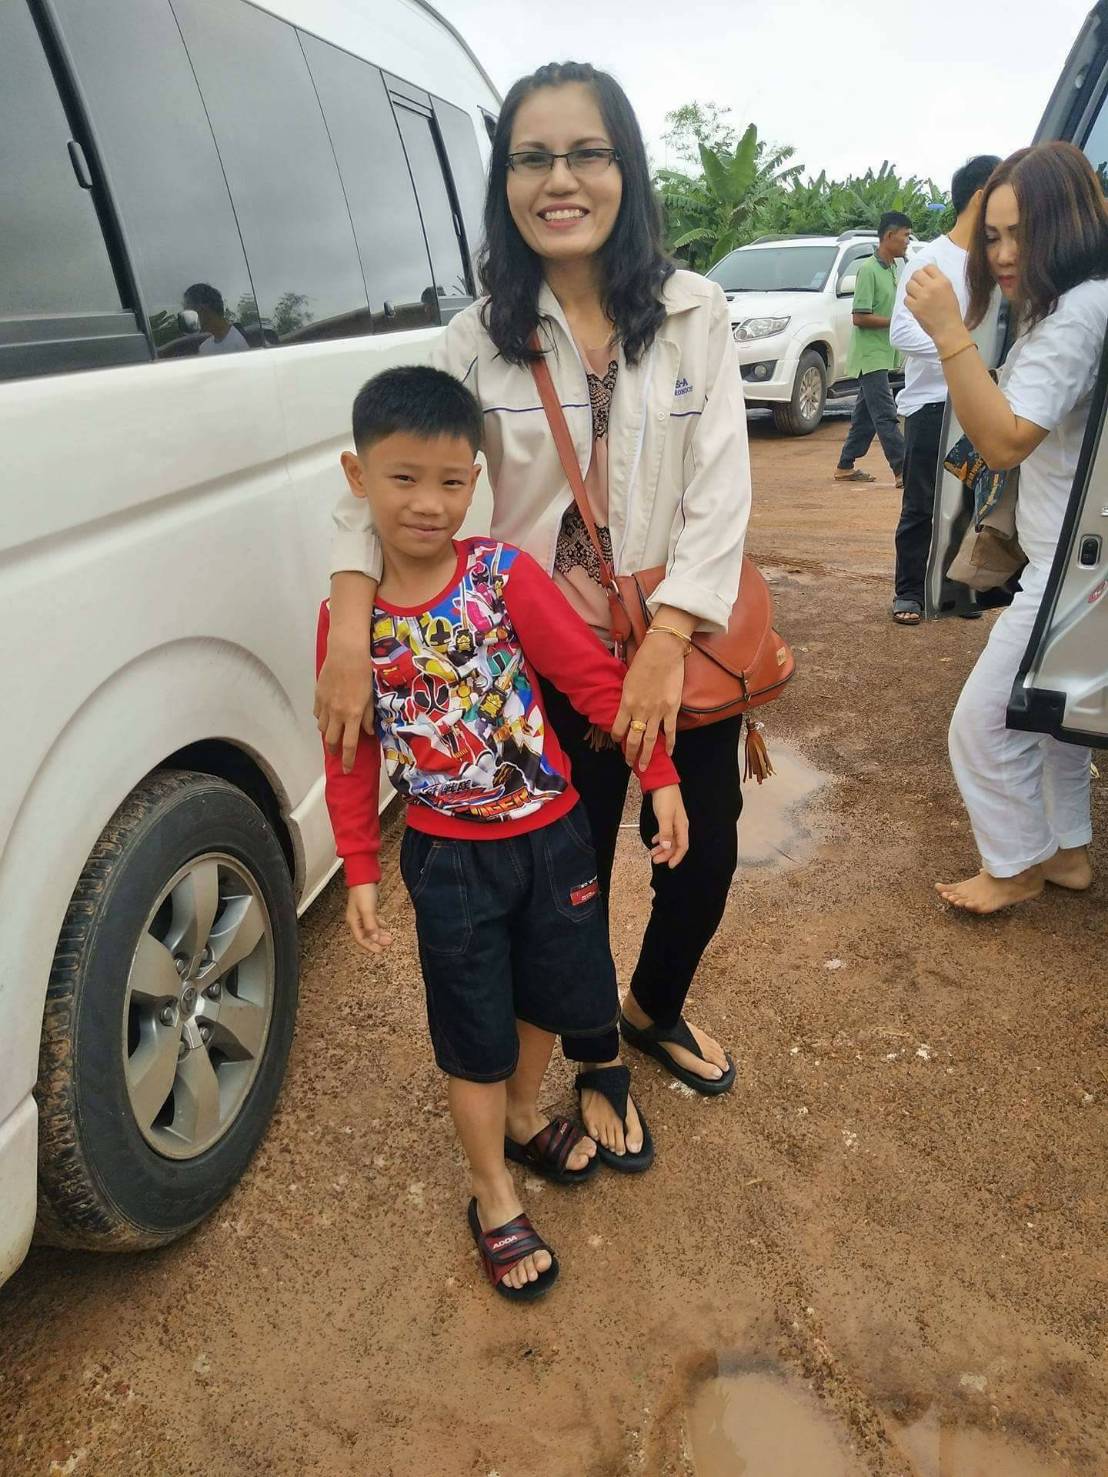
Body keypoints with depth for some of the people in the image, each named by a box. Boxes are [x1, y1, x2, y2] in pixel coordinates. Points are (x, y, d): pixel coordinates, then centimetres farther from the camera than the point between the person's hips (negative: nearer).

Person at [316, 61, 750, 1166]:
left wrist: (664, 643, -19)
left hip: (683, 645, 2)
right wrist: (349, 637, -22)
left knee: (705, 857, 16)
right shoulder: (481, 339, -5)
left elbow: (721, 491, -9)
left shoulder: (693, 312, -2)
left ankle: (655, 1012, 50)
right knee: (576, 873, 11)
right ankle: (597, 1065, 41)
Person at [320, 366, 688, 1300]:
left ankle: (522, 1117, 52)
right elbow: (352, 755, -1)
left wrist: (660, 779, -14)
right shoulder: (349, 615, -9)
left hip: (551, 832, 1)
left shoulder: (508, 578, -13)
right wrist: (361, 871, 0)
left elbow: (596, 677, -10)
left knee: (549, 995, 21)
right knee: (475, 1036, 11)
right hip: (450, 858, -1)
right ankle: (493, 1198, 35)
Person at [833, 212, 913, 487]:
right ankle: (903, 470, -14)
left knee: (866, 414, 12)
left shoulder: (891, 269, 15)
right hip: (870, 354, -9)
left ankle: (846, 467, 19)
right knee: (885, 415, -11)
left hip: (882, 355, 9)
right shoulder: (869, 269, -13)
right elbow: (859, 317, -18)